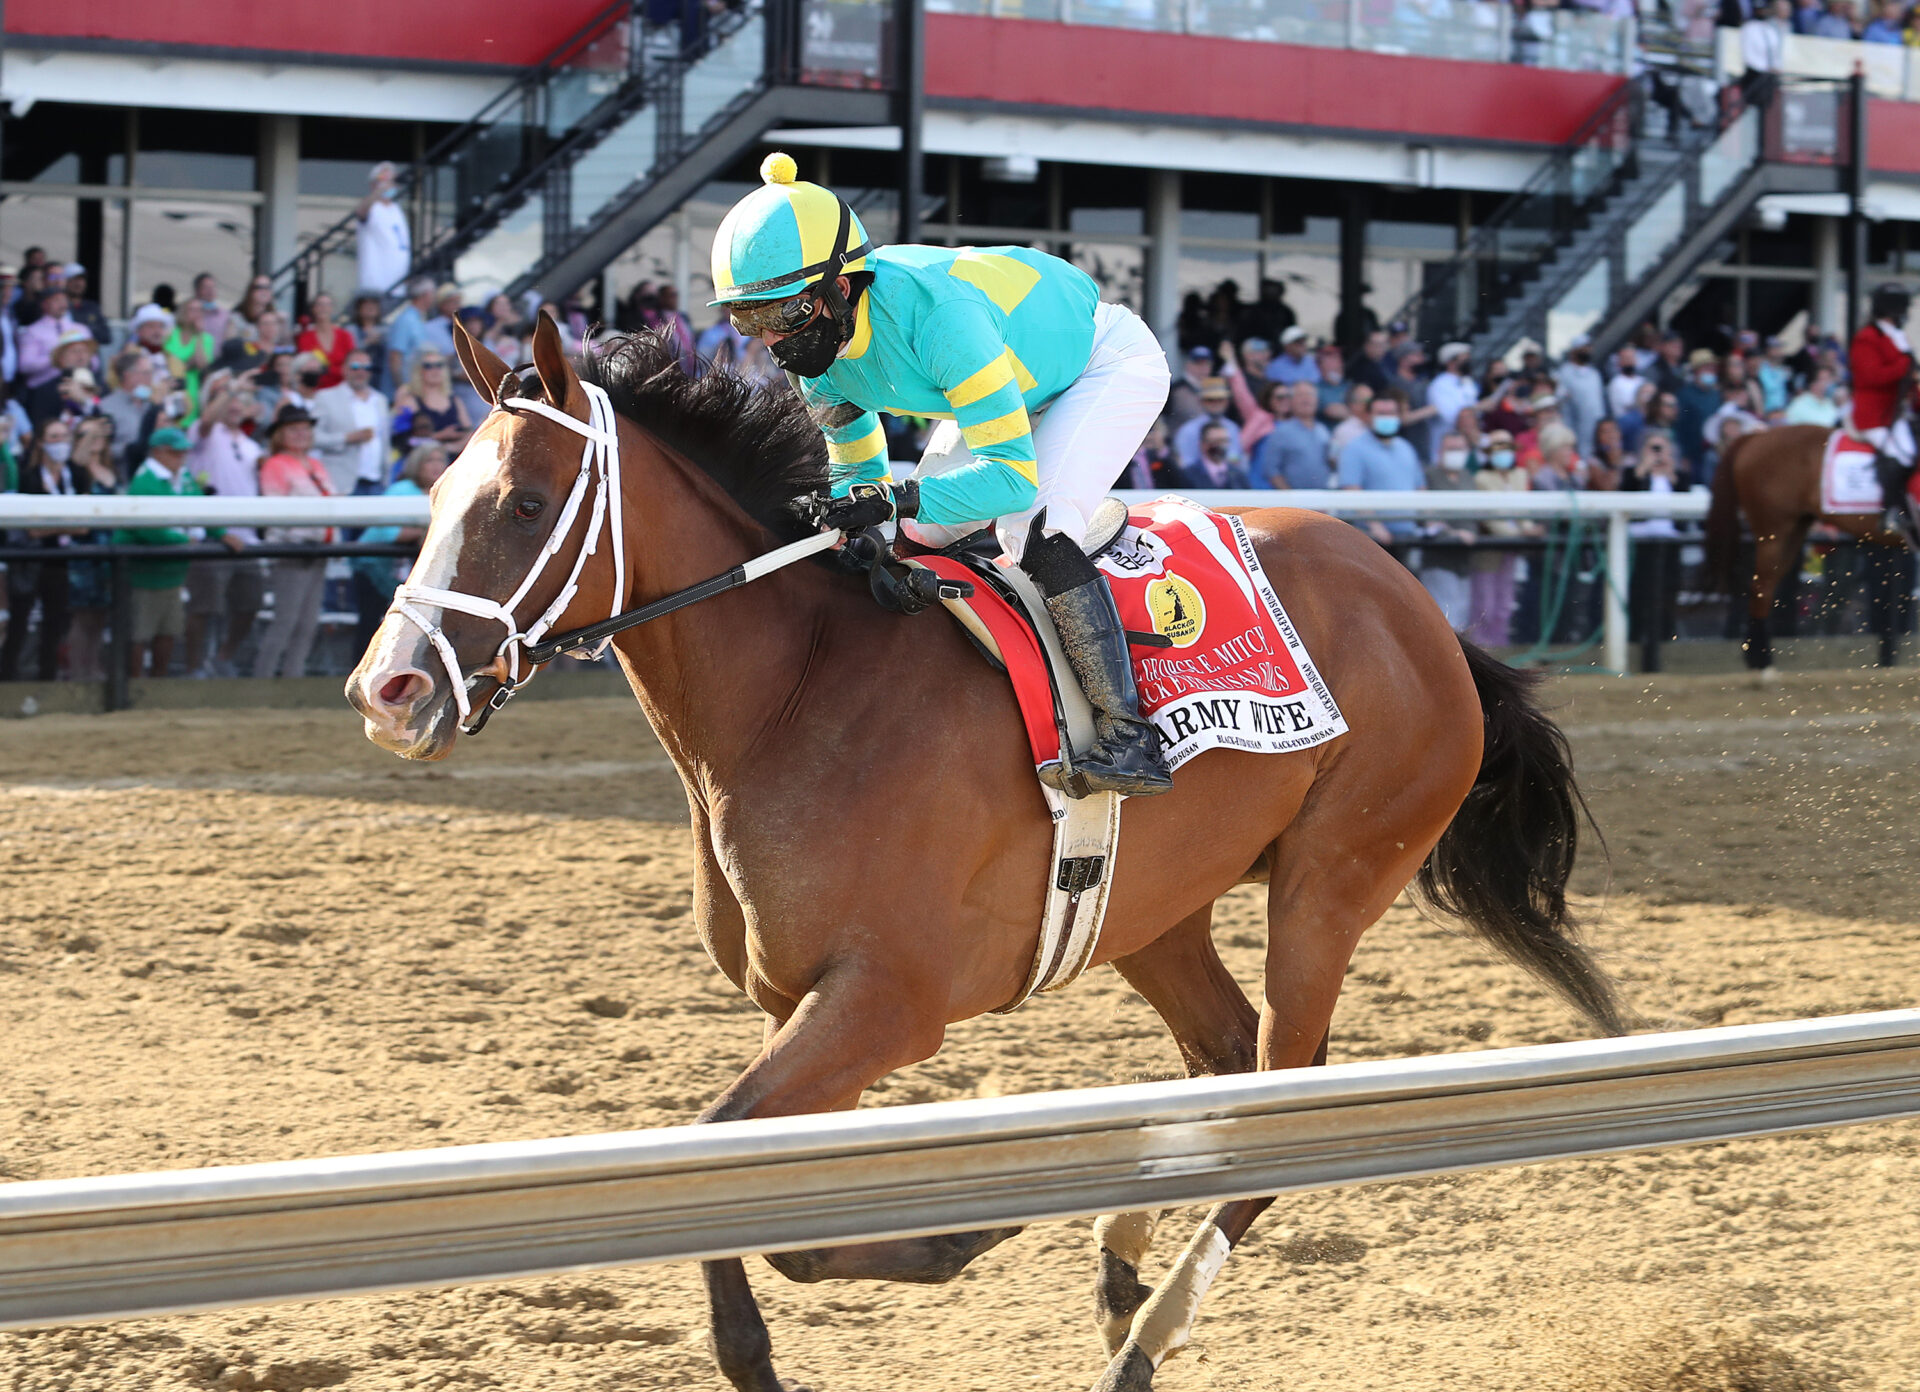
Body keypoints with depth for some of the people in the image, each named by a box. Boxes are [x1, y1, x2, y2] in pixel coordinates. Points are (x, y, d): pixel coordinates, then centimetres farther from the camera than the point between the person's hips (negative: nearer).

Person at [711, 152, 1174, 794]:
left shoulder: (935, 313, -42)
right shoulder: (821, 363, -16)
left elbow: (1013, 474, -43)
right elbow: (857, 470, 1)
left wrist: (892, 499, -52)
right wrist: (838, 524, -21)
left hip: (1108, 362, -8)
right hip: (1018, 379, 8)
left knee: (1037, 534, -28)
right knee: (919, 538, 2)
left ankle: (1127, 734, -24)